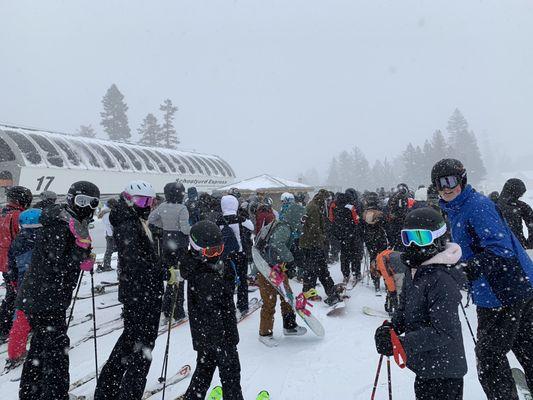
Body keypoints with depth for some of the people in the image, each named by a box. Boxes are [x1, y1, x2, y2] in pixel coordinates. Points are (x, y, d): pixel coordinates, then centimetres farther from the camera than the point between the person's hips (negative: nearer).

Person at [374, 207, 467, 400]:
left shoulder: (442, 279, -26)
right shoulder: (413, 271, 3)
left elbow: (443, 332, -28)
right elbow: (405, 308, 13)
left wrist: (402, 344, -30)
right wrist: (391, 327, -6)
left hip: (443, 372, -8)